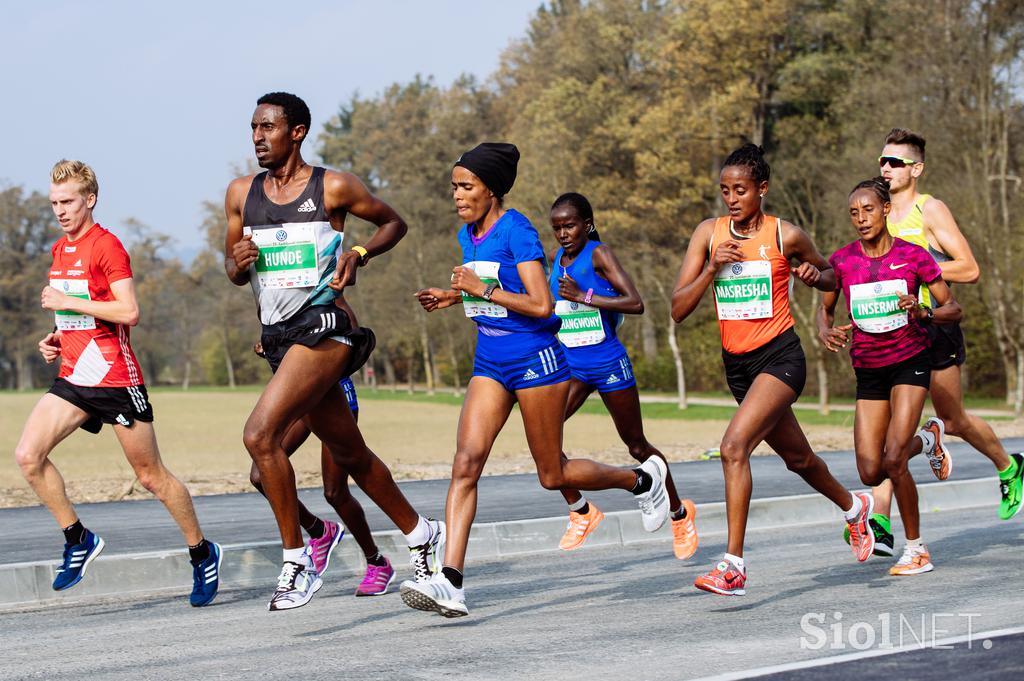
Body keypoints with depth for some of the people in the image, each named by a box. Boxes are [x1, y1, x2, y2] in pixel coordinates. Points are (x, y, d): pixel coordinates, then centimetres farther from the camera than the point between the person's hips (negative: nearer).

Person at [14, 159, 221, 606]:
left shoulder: (106, 246, -11)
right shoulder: (59, 250, 15)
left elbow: (129, 312, -21)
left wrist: (66, 301, -19)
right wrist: (55, 340, 10)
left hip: (115, 379, -7)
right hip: (73, 378, 7)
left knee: (151, 476, 2)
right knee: (28, 455, -11)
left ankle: (203, 554, 19)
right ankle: (78, 540, 4)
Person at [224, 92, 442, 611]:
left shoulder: (333, 187, -5)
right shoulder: (241, 193, 9)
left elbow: (394, 223, 9)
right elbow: (233, 270, 18)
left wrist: (358, 253, -9)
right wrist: (239, 262, -5)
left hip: (322, 328, -7)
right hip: (277, 335, 7)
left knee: (260, 435, -22)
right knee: (350, 454, 17)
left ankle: (297, 563, -13)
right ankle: (421, 534, 36)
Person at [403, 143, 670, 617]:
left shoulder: (516, 230, -15)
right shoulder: (468, 235, 9)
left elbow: (542, 305, -21)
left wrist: (484, 291, -21)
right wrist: (454, 297, 11)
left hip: (535, 360, -7)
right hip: (490, 364, 7)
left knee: (553, 476, 5)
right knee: (466, 462, -12)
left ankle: (642, 479, 33)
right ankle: (450, 582, -21)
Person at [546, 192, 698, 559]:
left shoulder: (599, 254, -13)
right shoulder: (557, 258, 6)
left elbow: (636, 303, -24)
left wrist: (584, 297, -28)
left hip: (609, 365, -6)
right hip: (571, 366, 6)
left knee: (637, 445, 8)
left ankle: (679, 513, 30)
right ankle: (580, 511, 2)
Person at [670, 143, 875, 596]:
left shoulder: (787, 235, -8)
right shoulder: (708, 233, 0)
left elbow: (831, 277, 11)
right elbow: (678, 310, -5)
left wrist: (813, 275, -12)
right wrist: (712, 268, -18)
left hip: (780, 357, -5)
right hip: (737, 363, 5)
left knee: (734, 447, -25)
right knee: (797, 458, 22)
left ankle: (733, 566, -23)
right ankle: (854, 507, 52)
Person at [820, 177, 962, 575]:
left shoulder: (913, 256, -7)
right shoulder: (842, 261, -1)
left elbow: (953, 311, -2)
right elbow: (825, 308, 14)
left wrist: (923, 313, -23)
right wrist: (825, 331, -9)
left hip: (910, 362, -3)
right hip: (868, 370, 3)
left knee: (893, 461, -18)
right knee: (871, 474, -2)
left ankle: (916, 549, 0)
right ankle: (926, 440, 31)